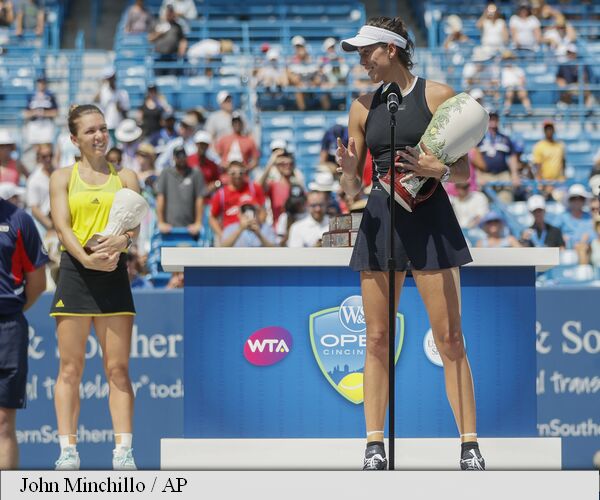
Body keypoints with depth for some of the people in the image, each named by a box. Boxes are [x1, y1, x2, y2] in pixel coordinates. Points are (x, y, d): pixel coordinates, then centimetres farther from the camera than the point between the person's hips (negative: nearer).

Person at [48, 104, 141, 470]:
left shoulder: (125, 177, 12)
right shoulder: (63, 177, 9)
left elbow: (135, 222, -1)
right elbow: (62, 225, -4)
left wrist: (121, 242, -24)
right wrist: (87, 258, -21)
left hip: (114, 275, 1)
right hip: (75, 273, -1)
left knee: (119, 368, -2)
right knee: (70, 369, -1)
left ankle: (123, 451, -4)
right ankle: (68, 450, 0)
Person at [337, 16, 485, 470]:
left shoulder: (437, 95, 0)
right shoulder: (363, 107, 10)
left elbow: (464, 172, 2)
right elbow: (353, 186, 11)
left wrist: (439, 170, -18)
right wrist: (349, 171, -11)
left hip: (431, 219, -3)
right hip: (381, 220, 3)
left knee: (450, 338, -5)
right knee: (378, 338, 1)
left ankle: (470, 445, -2)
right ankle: (375, 445, 4)